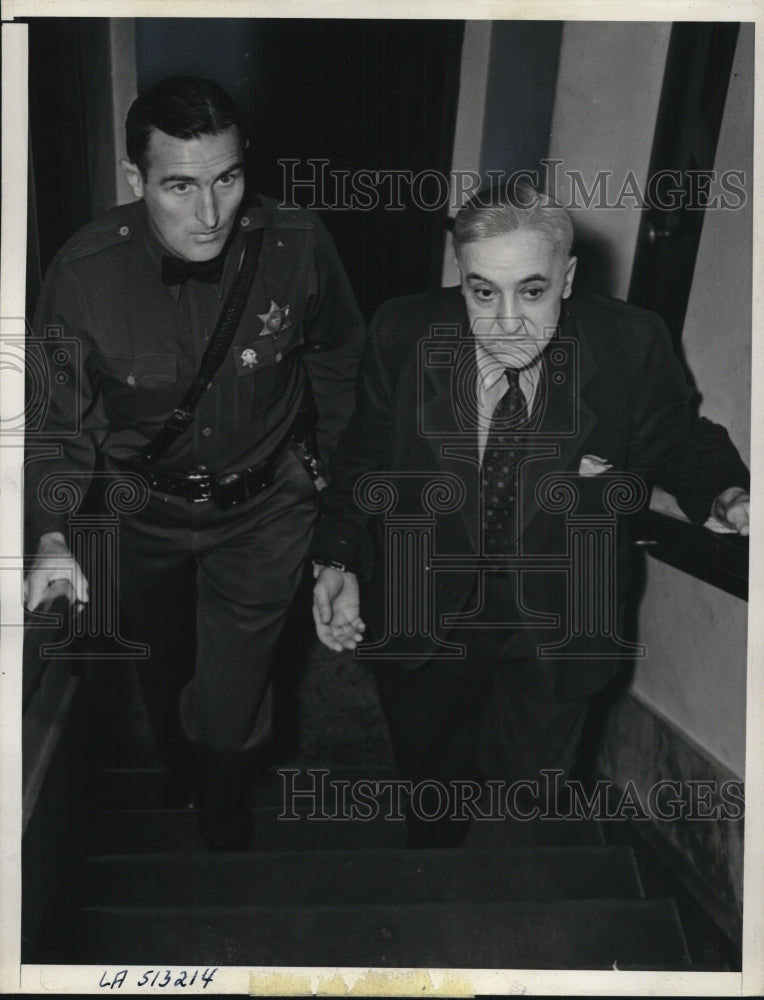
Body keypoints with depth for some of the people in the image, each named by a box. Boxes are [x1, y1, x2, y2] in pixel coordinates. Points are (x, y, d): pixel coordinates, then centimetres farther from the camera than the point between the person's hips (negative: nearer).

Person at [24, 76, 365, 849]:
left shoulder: (298, 246, -23)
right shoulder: (85, 273, -25)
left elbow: (338, 363, -3)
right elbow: (56, 417, -14)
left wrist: (326, 470, 5)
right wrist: (52, 539, -29)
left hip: (264, 508, -1)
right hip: (141, 510, 2)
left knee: (228, 714, 5)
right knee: (161, 663, 29)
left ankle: (224, 825, 42)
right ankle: (170, 768, 66)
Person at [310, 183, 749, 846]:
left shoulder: (632, 347, -19)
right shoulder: (402, 337, -17)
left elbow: (680, 444, -3)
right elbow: (362, 462, -5)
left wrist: (727, 494, -24)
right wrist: (337, 561, -18)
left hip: (553, 630, 0)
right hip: (422, 614, 1)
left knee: (528, 780, 17)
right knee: (429, 775, 25)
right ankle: (433, 843, 60)